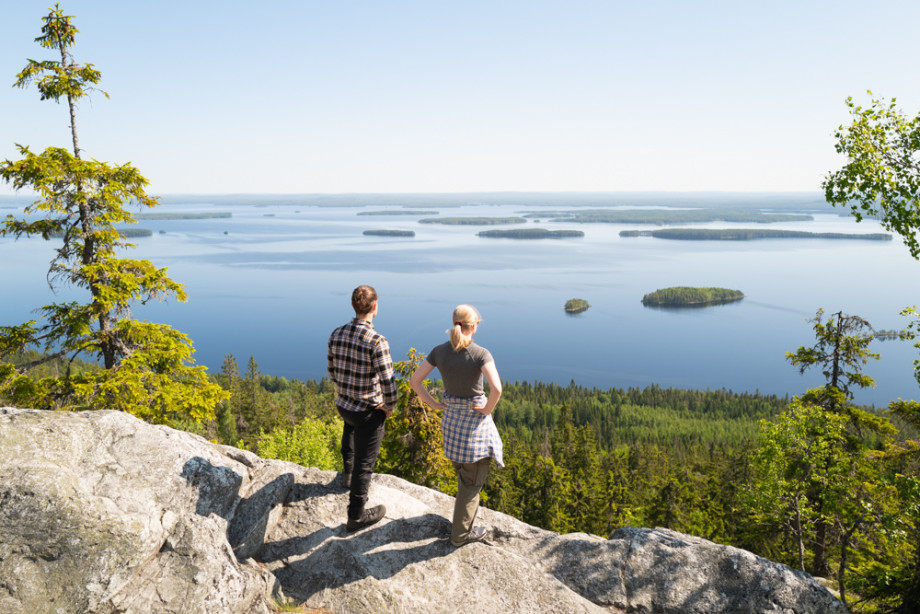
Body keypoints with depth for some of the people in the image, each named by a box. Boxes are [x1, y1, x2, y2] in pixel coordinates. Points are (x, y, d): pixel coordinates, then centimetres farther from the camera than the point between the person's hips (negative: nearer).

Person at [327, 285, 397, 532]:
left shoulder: (336, 334, -6)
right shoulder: (377, 341, -26)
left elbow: (332, 373, 6)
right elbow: (388, 382, -25)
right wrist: (389, 407, -6)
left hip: (343, 404, 6)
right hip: (368, 412, -6)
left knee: (350, 426, 40)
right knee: (364, 464, 9)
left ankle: (347, 472, 57)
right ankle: (356, 516, 22)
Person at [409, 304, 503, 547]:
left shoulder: (440, 351, -6)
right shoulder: (480, 354, -21)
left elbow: (415, 381, -4)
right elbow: (496, 388, -34)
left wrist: (435, 404, 3)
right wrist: (489, 408, -16)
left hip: (450, 417, 6)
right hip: (475, 420, -6)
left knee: (462, 470, 29)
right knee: (473, 479, 10)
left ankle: (465, 509, 50)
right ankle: (460, 533, 20)